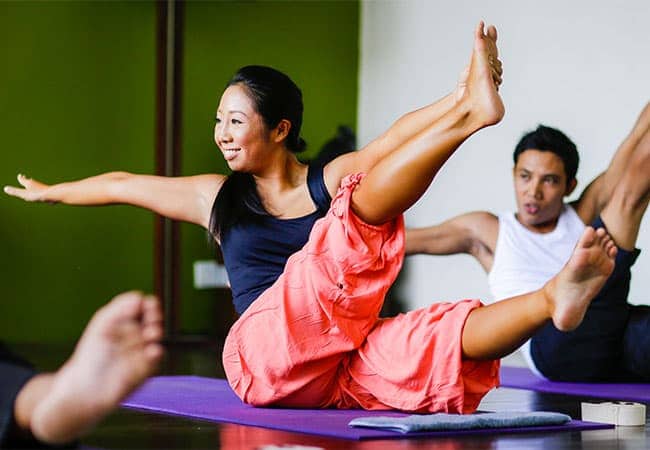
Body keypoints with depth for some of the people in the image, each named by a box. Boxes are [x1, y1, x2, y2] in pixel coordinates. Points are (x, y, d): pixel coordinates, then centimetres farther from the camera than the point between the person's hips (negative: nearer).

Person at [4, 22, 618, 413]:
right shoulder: (218, 198, 21)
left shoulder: (332, 181, 13)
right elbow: (122, 185, 34)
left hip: (339, 371, 2)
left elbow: (400, 138, -8)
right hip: (265, 358, -2)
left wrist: (450, 103, -27)